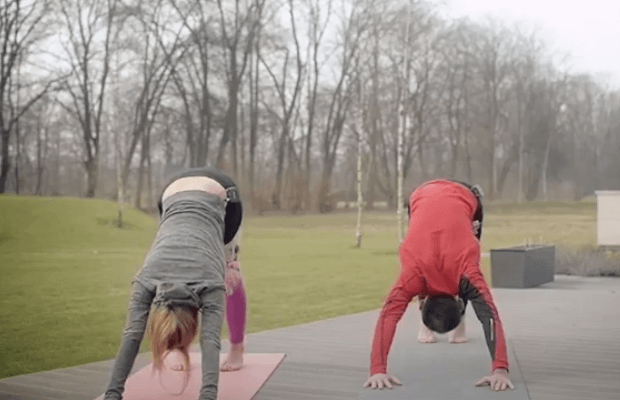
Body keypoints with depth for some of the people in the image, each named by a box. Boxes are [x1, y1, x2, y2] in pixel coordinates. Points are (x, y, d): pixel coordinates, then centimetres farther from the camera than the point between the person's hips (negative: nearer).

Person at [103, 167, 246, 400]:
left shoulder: (209, 284, -35)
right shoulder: (147, 281, -29)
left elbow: (211, 341, -44)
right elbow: (131, 337, -34)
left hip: (219, 191, -2)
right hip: (175, 192, 2)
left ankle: (238, 349, 21)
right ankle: (182, 352, 17)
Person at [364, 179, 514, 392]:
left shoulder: (468, 273, -37)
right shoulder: (412, 276, -34)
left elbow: (491, 316, -45)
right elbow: (387, 317, -42)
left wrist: (500, 369, -55)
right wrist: (378, 369, -53)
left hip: (464, 198, -1)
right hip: (422, 197, 1)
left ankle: (461, 325, 24)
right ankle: (425, 325, 26)